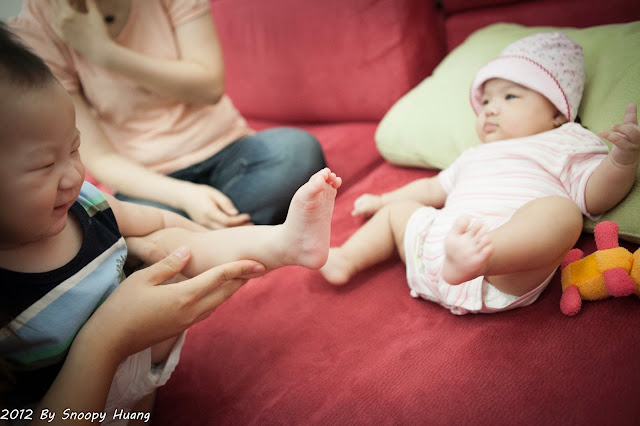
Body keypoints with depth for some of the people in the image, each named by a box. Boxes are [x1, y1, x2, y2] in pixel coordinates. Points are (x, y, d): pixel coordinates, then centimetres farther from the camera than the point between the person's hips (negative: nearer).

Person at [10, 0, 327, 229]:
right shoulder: (34, 35, -9)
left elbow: (210, 85, -11)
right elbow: (98, 158, -13)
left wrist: (104, 51, -20)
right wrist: (184, 195, -31)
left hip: (223, 152, 2)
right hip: (147, 181, -1)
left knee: (299, 149, -28)